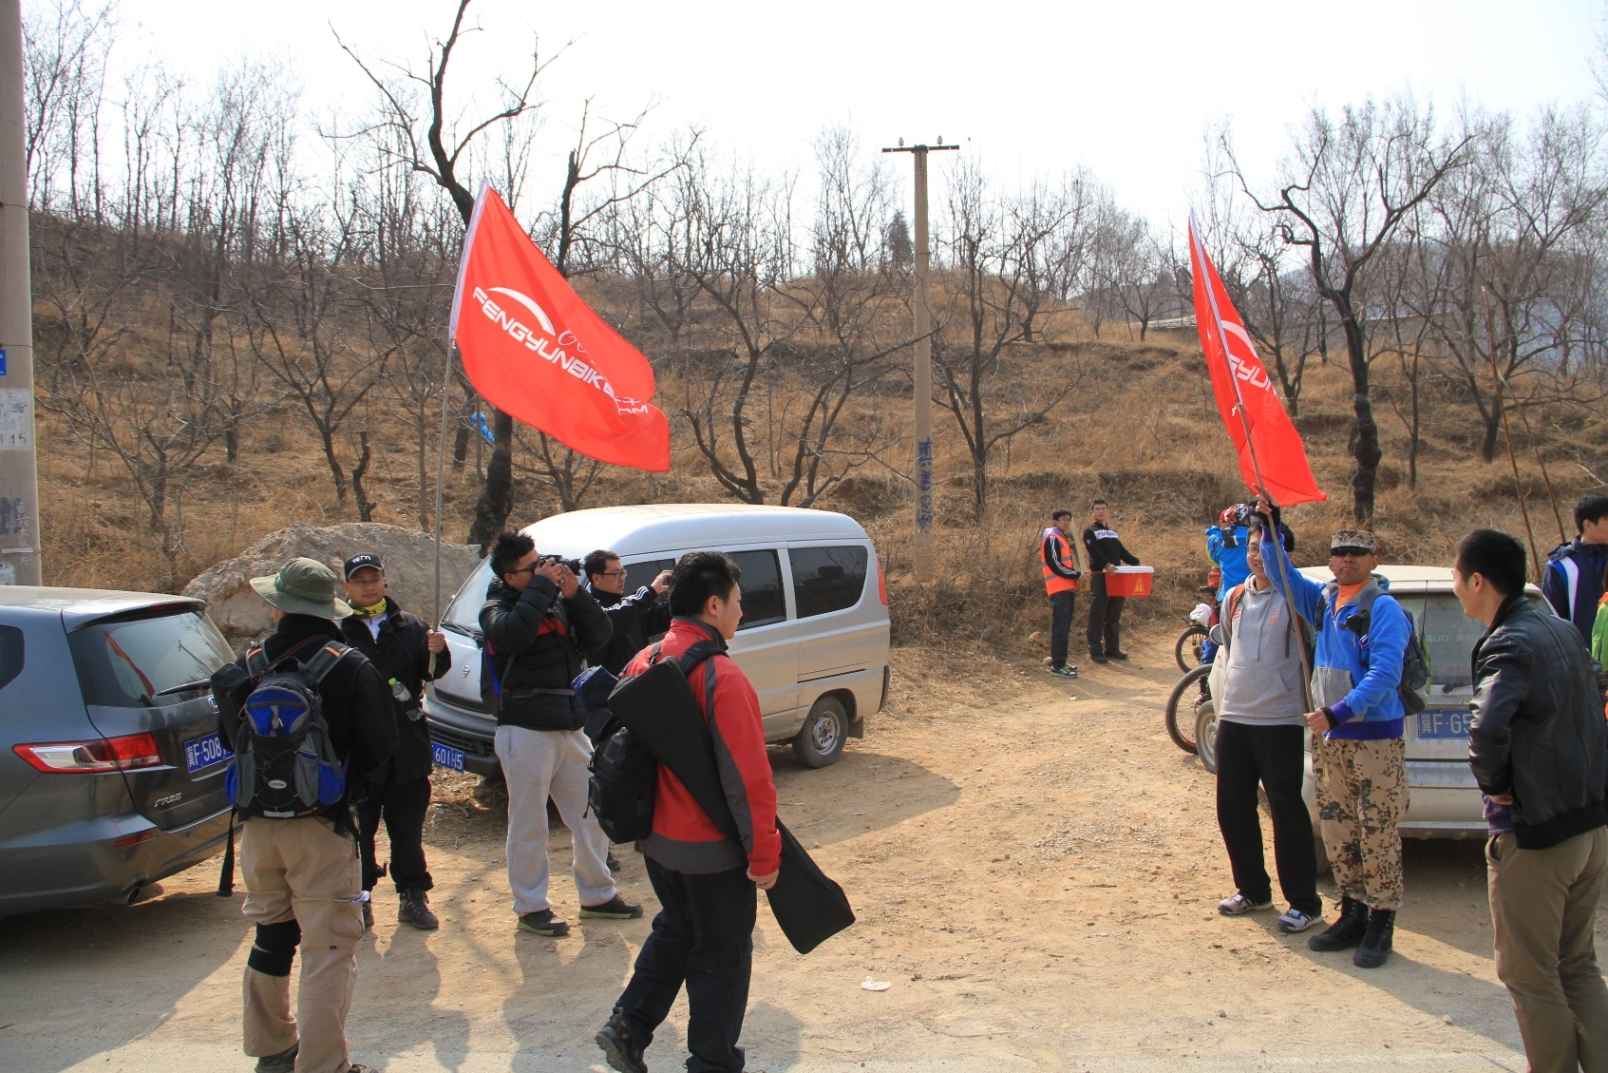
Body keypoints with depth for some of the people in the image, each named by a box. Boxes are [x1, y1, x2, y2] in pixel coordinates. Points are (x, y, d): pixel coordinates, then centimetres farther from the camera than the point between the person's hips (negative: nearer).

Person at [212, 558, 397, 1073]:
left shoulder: (244, 668, -1)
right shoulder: (351, 668, -12)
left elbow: (229, 739, 12)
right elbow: (379, 747, -6)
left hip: (258, 826, 5)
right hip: (321, 824, -5)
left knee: (271, 934, 20)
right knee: (329, 947, 1)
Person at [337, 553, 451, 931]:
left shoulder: (411, 627, 6)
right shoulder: (337, 633, -2)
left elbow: (433, 671, -3)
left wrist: (437, 652, -24)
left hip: (407, 746, 2)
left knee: (408, 826, 9)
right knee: (358, 828, 5)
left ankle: (413, 896, 17)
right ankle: (359, 897, 17)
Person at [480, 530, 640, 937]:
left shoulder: (558, 602, 11)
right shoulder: (497, 609, -5)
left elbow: (597, 637, 4)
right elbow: (511, 634, -27)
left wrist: (575, 594, -9)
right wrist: (540, 587, -21)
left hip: (570, 727, 6)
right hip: (526, 730, -6)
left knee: (591, 816, 14)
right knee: (529, 826, 1)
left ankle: (597, 895, 28)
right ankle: (531, 907, 14)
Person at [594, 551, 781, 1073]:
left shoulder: (644, 663, 1)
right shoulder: (720, 676, -23)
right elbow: (748, 776, -23)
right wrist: (764, 854, -15)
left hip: (657, 838, 7)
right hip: (712, 848, -7)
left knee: (675, 930, 27)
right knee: (722, 954, 10)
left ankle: (628, 1026, 23)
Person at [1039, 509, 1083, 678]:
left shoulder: (1061, 538, 21)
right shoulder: (1052, 538, -10)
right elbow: (1055, 565, -17)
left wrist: (1076, 575, 10)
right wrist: (1077, 574, -11)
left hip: (1066, 588, 10)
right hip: (1059, 589, -10)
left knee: (1063, 627, 12)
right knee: (1061, 628, -11)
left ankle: (1058, 661, 19)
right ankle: (1057, 665, -10)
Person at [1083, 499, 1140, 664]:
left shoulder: (1113, 533, 23)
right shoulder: (1090, 532, 1)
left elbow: (1122, 552, 17)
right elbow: (1094, 551, -15)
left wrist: (1137, 563, 1)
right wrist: (1106, 565, -31)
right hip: (1099, 577, -7)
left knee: (1114, 616, 9)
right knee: (1098, 615, -6)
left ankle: (1112, 648, 16)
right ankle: (1096, 651, -4)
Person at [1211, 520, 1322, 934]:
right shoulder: (1233, 598, 10)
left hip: (1280, 719, -6)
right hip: (1233, 717, 7)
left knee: (1286, 809, -2)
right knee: (1232, 807, 11)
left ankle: (1304, 902, 10)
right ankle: (1252, 890, 27)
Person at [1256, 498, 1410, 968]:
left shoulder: (1384, 608, -11)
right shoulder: (1323, 600, 11)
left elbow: (1384, 674, -20)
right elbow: (1282, 574, 22)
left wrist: (1337, 713, -25)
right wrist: (1269, 526, 10)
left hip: (1376, 738, -7)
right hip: (1329, 738, 7)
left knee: (1378, 833, -2)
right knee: (1336, 830, 11)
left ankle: (1381, 922, 7)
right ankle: (1352, 913, 22)